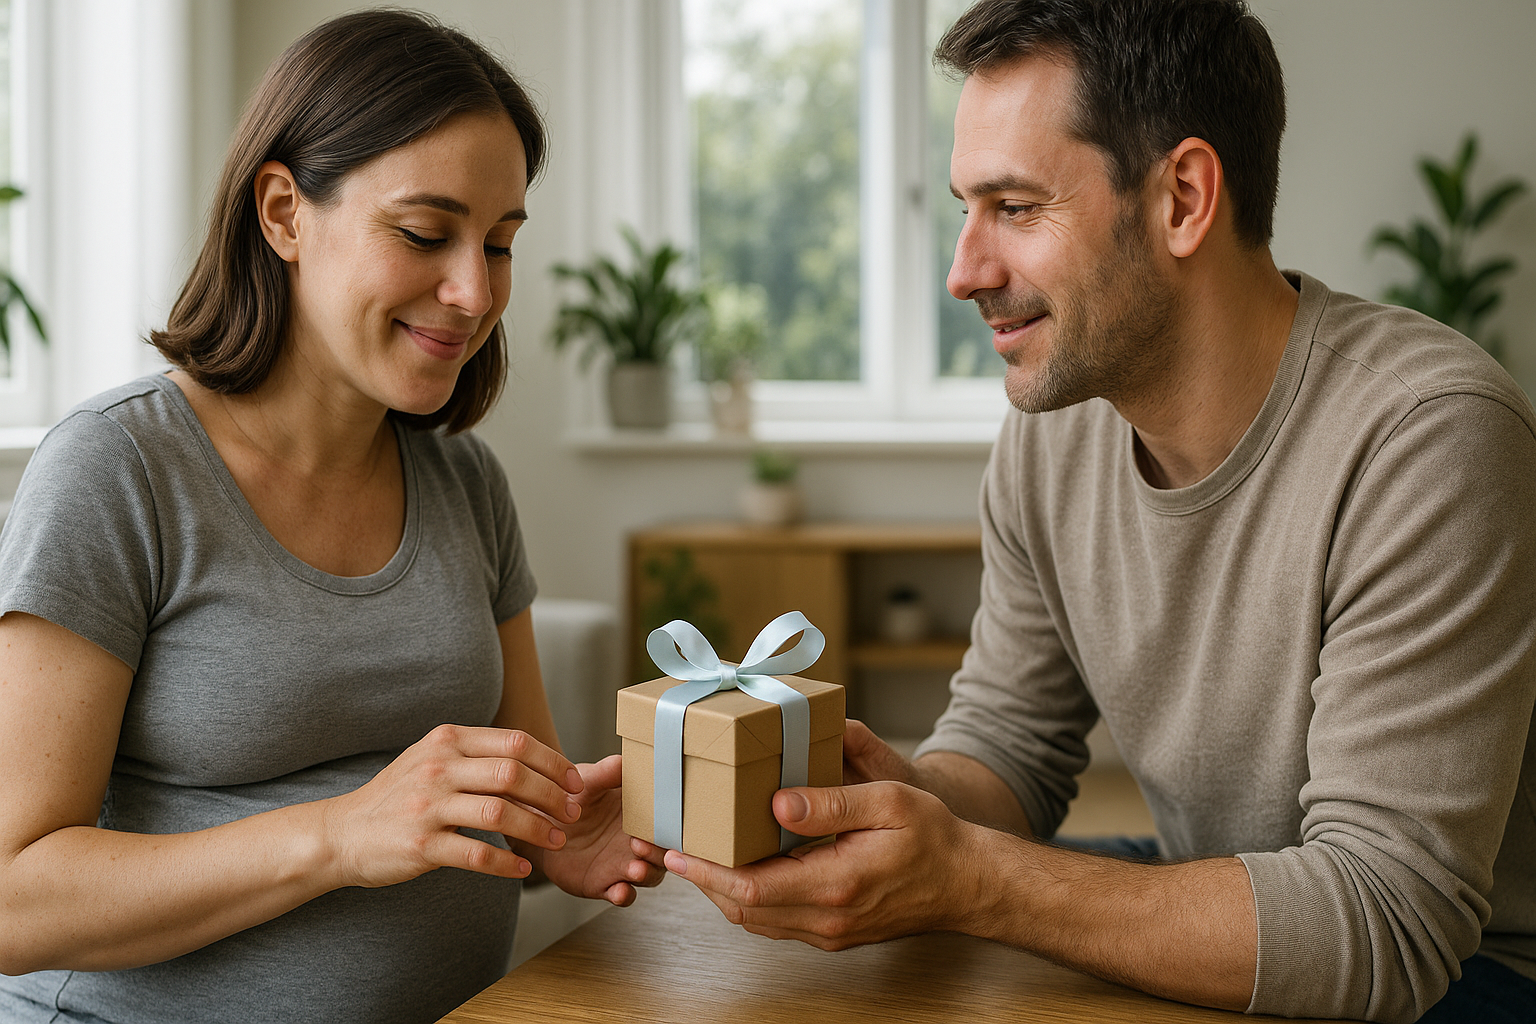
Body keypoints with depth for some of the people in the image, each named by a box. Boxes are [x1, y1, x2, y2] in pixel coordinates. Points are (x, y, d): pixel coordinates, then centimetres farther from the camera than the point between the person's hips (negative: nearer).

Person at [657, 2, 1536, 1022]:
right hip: (1213, 907, 6)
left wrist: (965, 880, -36)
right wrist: (909, 799, -23)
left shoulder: (1428, 440, -27)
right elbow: (1008, 743, 2)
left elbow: (1388, 915, -30)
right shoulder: (1051, 426, -6)